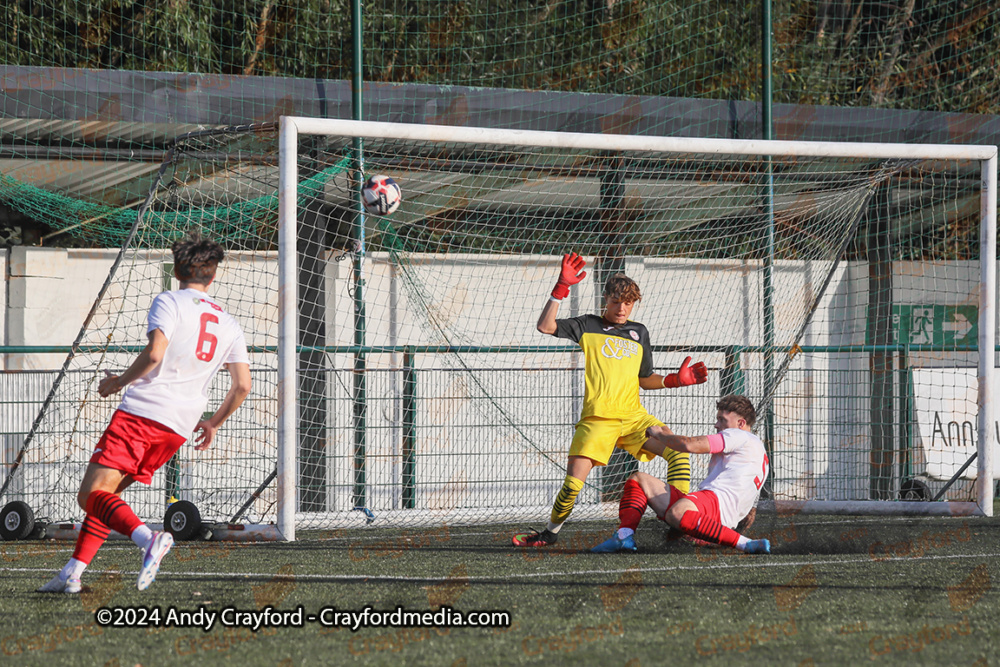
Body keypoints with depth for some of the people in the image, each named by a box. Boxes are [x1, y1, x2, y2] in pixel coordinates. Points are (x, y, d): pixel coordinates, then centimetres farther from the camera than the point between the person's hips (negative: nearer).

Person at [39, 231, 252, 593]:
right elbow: (242, 385, 11)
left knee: (92, 495, -12)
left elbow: (154, 353, -16)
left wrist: (118, 382, 0)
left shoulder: (169, 302, 0)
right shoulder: (229, 325, 16)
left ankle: (147, 538, -36)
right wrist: (213, 424, 25)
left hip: (142, 412, -6)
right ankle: (72, 573, 8)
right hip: (179, 428, 6)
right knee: (105, 494, 16)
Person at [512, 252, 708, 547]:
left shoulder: (639, 332, 20)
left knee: (679, 453, -15)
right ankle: (550, 533, 9)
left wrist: (676, 380, 8)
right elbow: (546, 326, -4)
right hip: (597, 419, -4)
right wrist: (562, 288, -10)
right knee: (573, 482, -14)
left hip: (634, 417, 4)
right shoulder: (587, 325, 9)